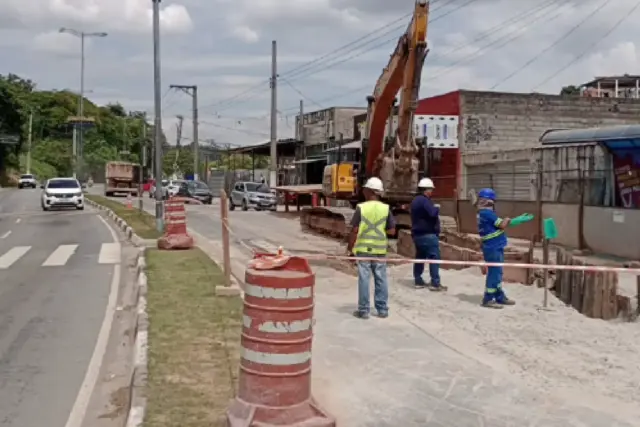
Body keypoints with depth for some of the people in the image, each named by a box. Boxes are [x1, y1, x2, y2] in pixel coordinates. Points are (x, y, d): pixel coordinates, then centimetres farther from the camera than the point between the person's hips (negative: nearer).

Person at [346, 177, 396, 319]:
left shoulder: (361, 208, -8)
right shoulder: (386, 208, -1)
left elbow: (354, 230, -9)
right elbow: (392, 231, 0)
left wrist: (350, 248, 0)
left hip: (363, 249, -2)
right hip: (380, 249, 2)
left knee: (364, 279, 3)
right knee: (381, 279, 10)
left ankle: (363, 310, 7)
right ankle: (382, 309, 16)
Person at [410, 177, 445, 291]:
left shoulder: (415, 200, 16)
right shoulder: (424, 201, -16)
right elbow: (433, 213, -27)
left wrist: (434, 209, 11)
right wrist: (437, 208, -5)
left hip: (417, 233, 10)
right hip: (428, 234, -10)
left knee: (420, 257, 12)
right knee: (434, 257, -7)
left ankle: (418, 281, 15)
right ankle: (435, 283, -9)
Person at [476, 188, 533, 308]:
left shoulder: (485, 213, 15)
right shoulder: (486, 213, -17)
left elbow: (501, 223, 15)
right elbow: (502, 224, -16)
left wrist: (520, 219, 14)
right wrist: (508, 219, 7)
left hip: (495, 247, 10)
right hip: (493, 248, -10)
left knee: (496, 272, 16)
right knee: (494, 272, -6)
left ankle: (500, 297, 24)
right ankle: (488, 299, -2)